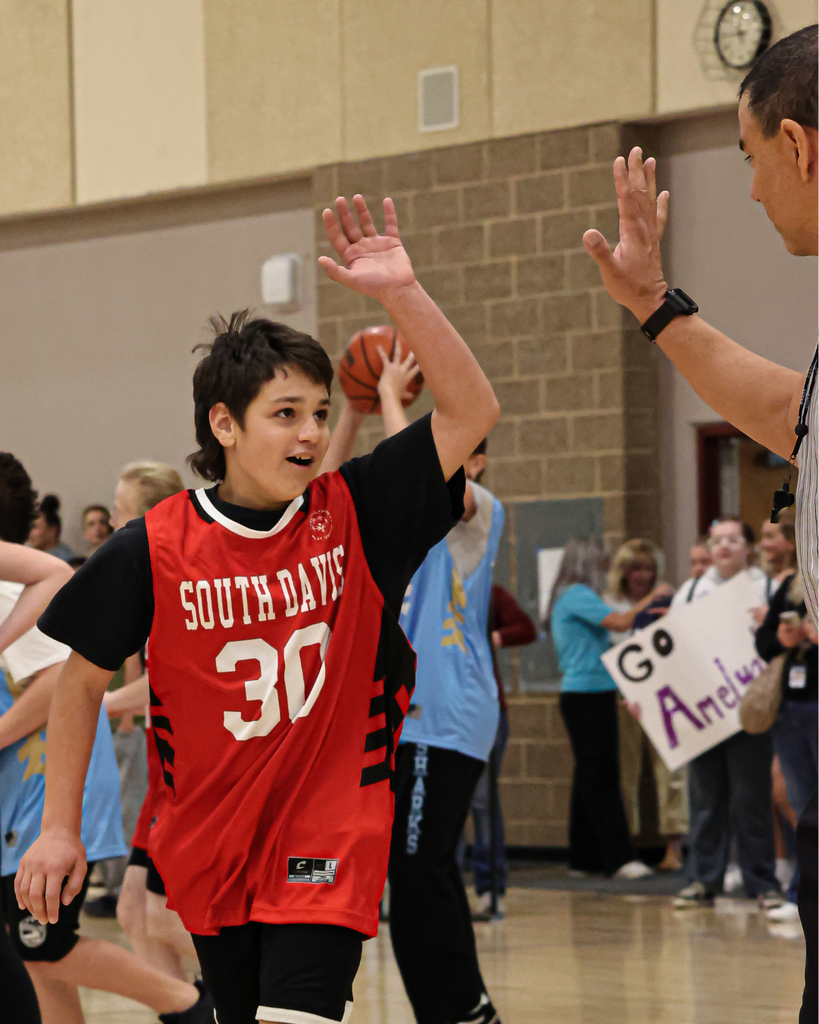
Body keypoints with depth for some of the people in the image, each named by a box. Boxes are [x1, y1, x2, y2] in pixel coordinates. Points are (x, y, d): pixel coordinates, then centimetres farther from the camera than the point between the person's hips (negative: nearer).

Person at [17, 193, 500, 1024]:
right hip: (208, 850, 2)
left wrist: (402, 294, -23)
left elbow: (471, 410, -13)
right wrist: (58, 827, 1)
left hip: (329, 839, -2)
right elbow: (84, 680, 3)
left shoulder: (354, 513, -7)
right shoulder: (153, 549, -9)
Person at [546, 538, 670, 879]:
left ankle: (584, 858, 12)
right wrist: (652, 597, -7)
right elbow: (619, 622, -19)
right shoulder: (578, 595, -11)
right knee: (602, 777, -11)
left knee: (590, 775, 10)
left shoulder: (566, 597, 20)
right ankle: (619, 858, -14)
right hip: (590, 693, -10)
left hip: (578, 694, 10)